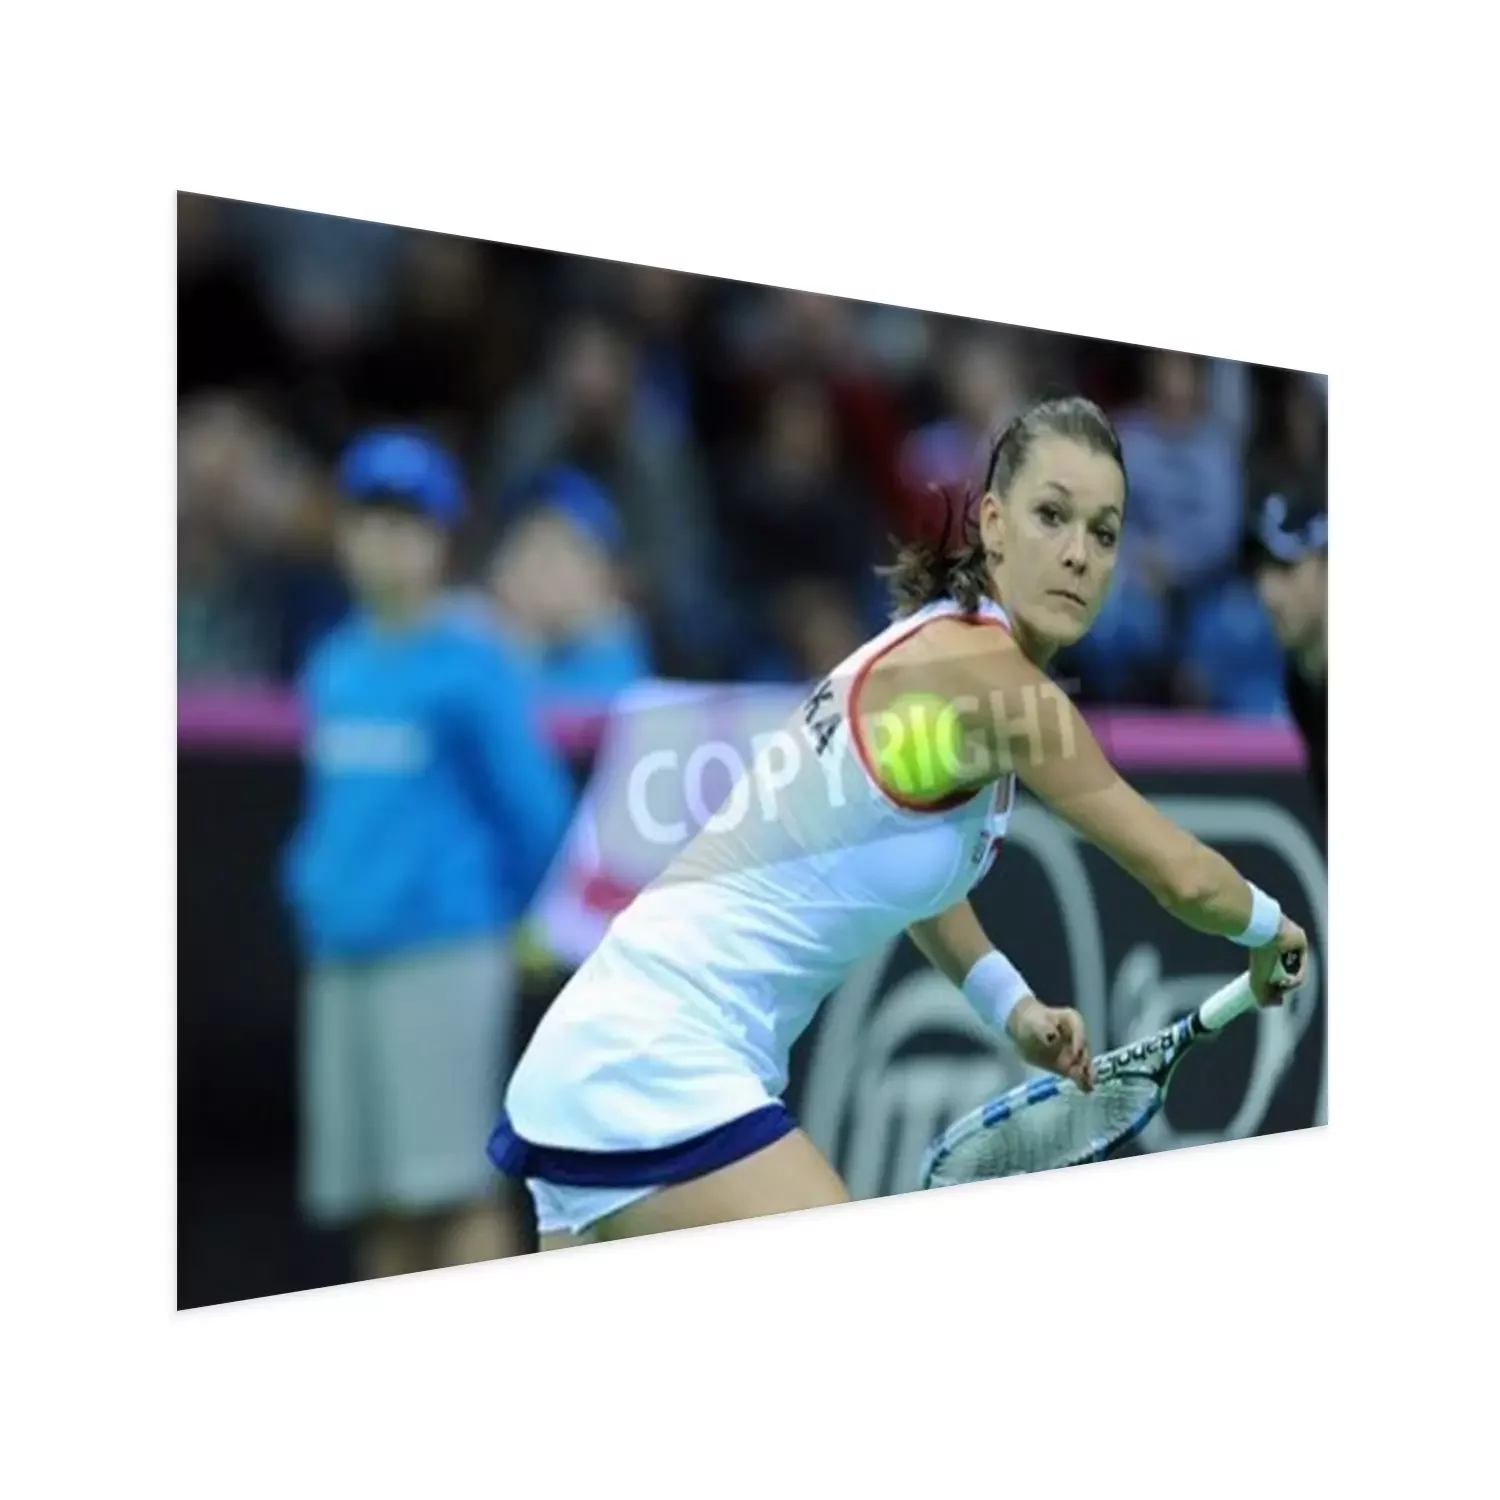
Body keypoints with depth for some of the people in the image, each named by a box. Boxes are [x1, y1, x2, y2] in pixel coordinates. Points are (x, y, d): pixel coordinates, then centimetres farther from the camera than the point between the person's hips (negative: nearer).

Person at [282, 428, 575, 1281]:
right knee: (378, 1201, 11)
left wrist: (519, 925, 0)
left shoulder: (471, 665, -8)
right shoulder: (334, 666, 12)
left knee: (455, 1186, -5)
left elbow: (535, 807, -8)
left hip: (441, 953, -7)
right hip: (342, 956, 7)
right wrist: (313, 892, 12)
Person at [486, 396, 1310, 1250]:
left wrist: (1013, 1008, 18)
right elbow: (1183, 878, -10)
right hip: (656, 1071, -10)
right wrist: (1271, 929, 11)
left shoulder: (940, 651, 11)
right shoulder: (981, 671, -17)